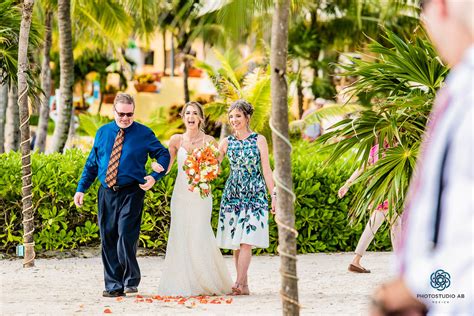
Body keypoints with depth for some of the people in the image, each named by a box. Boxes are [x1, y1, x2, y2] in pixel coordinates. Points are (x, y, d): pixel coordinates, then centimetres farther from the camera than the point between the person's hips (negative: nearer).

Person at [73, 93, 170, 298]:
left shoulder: (144, 133, 2)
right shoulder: (103, 133, 12)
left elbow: (163, 155, 8)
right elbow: (92, 163, 17)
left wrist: (154, 176, -8)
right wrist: (81, 189, 11)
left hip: (131, 193, -4)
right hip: (106, 193, 4)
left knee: (126, 236, -14)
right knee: (108, 239, 4)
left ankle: (131, 280, 3)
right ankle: (113, 286, 11)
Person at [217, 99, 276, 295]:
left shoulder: (259, 140, 2)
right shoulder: (227, 142, 8)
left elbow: (266, 170, 2)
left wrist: (274, 195, -2)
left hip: (255, 194, -3)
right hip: (232, 194, 3)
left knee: (246, 240, -12)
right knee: (235, 242, 1)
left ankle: (240, 283, -17)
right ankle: (244, 284, 7)